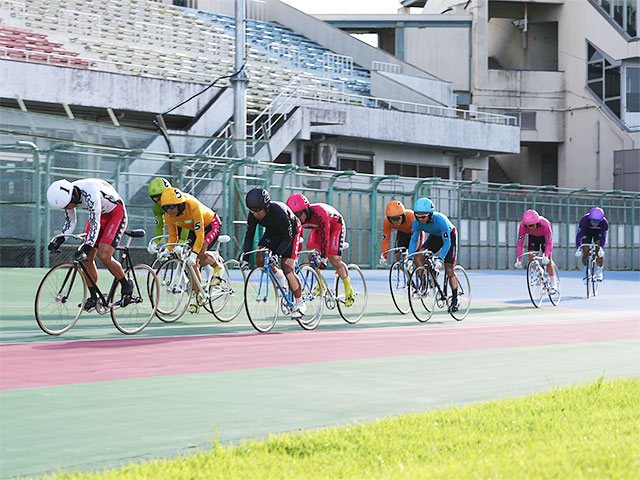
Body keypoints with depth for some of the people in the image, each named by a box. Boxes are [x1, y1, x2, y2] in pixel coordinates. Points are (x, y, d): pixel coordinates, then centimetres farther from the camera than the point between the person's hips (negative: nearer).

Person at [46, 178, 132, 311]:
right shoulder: (66, 195, -13)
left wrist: (86, 248, -44)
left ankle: (126, 285, 1)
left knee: (104, 256, -21)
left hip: (116, 213, -8)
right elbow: (70, 222, 0)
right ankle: (94, 298, 10)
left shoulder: (90, 194, -37)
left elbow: (95, 225, -36)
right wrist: (59, 240, -15)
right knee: (87, 258, -2)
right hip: (101, 214, 8)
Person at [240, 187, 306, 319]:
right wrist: (245, 256, -27)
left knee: (287, 268, -17)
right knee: (259, 260, -19)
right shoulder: (253, 215, -23)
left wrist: (276, 254, -43)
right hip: (272, 233, 5)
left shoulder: (279, 212, -38)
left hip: (291, 232, -5)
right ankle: (278, 276, 12)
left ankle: (300, 304, -4)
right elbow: (249, 235, -16)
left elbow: (287, 238, -32)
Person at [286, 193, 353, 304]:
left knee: (334, 260, -16)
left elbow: (325, 237, -40)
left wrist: (323, 258, -40)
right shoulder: (297, 219, -24)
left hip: (335, 225, -6)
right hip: (318, 228, 6)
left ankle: (348, 289, 1)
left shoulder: (319, 214, -41)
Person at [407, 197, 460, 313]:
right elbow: (413, 240, -16)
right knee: (418, 257, -21)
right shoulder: (417, 222, -25)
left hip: (449, 236, -5)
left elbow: (447, 243, -34)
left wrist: (440, 259, -44)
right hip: (434, 236, 5)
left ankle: (455, 300, 9)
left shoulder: (440, 220, -39)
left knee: (449, 271, -6)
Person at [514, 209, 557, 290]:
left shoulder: (545, 224, -41)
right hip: (533, 237, 3)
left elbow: (549, 242, -39)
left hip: (545, 237, -3)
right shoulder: (523, 225, -34)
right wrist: (518, 260, -42)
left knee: (548, 259, -14)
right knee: (531, 257, -13)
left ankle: (553, 283, -7)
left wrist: (546, 257, -52)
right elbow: (520, 243, -33)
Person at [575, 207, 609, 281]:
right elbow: (578, 234, -31)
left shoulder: (605, 223, -34)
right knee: (585, 254, -8)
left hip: (599, 232, 0)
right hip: (587, 231, 0)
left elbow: (603, 237, -22)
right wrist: (578, 248, -40)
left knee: (599, 251, -19)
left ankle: (599, 272, -5)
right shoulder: (584, 220, -37)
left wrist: (601, 248, -36)